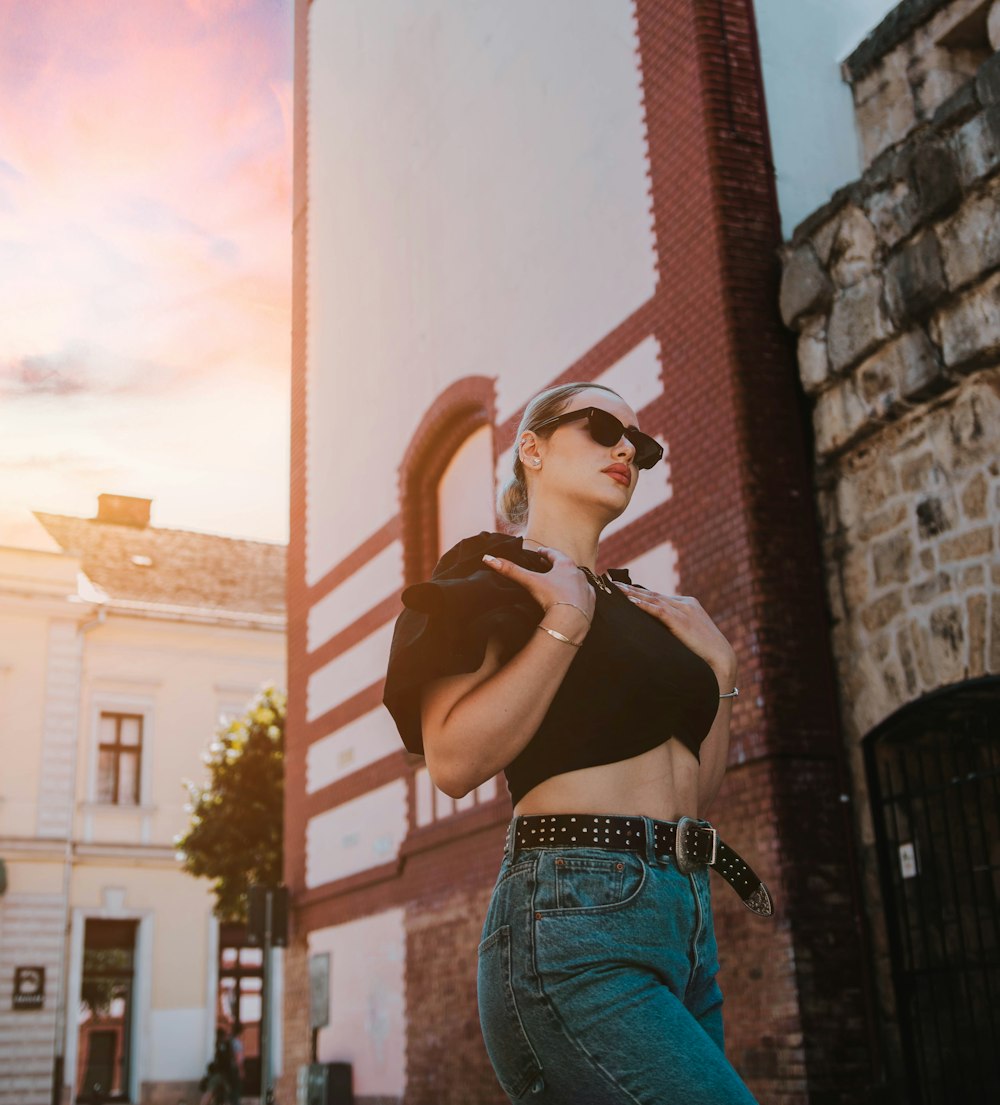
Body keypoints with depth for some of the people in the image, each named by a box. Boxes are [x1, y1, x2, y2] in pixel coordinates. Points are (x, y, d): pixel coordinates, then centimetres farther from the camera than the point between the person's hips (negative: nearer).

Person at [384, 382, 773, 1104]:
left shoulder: (636, 607, 23)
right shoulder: (489, 573, 2)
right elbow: (455, 761, -13)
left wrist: (719, 667, 10)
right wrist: (565, 622, -11)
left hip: (688, 930, 8)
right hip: (576, 916, -8)